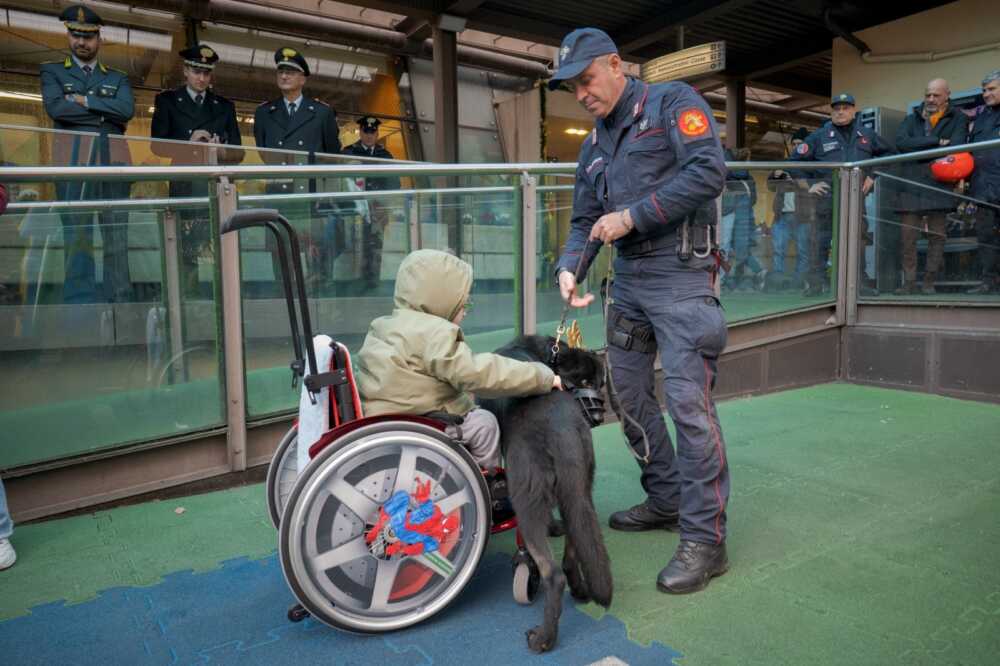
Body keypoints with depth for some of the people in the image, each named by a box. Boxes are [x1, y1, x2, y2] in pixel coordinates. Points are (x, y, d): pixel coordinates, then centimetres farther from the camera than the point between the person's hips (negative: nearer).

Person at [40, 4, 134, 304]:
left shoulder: (118, 78, 21)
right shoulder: (52, 71, 17)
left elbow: (127, 110, 1)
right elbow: (55, 107, -2)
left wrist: (84, 100, -3)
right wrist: (105, 114, 0)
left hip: (113, 160, 2)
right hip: (73, 159, -1)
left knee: (117, 233, -3)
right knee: (77, 232, -7)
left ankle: (119, 301, -2)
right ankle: (80, 303, -8)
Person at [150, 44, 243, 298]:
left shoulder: (225, 106, 20)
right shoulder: (166, 101, 14)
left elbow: (238, 152, 14)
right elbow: (156, 145, 5)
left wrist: (219, 152, -6)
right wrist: (189, 145, -8)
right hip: (183, 186, -1)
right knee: (186, 252, -6)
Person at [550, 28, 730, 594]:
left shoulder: (673, 102, -1)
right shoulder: (594, 148, 20)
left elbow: (710, 170, -16)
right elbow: (584, 222, 16)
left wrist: (632, 214, -15)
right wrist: (570, 267, -5)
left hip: (680, 275, -8)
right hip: (628, 279, 8)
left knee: (689, 401, -12)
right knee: (629, 393, 11)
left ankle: (705, 539, -3)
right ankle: (666, 500, 27)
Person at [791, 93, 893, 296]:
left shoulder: (867, 135, 13)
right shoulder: (819, 136, 5)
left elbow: (887, 153, 23)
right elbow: (796, 161, 5)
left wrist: (873, 176, 10)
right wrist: (808, 184, -2)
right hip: (827, 197, -3)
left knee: (857, 240, 8)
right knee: (820, 239, -6)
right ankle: (815, 283, -1)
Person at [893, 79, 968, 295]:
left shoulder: (958, 119, 12)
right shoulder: (912, 119, 17)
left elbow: (955, 147, -7)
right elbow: (901, 142, -4)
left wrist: (918, 148, -11)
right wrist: (936, 142, -9)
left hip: (939, 186, -1)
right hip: (911, 186, 1)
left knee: (937, 236, 1)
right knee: (907, 238, -3)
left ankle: (929, 283, 8)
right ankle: (909, 283, 3)